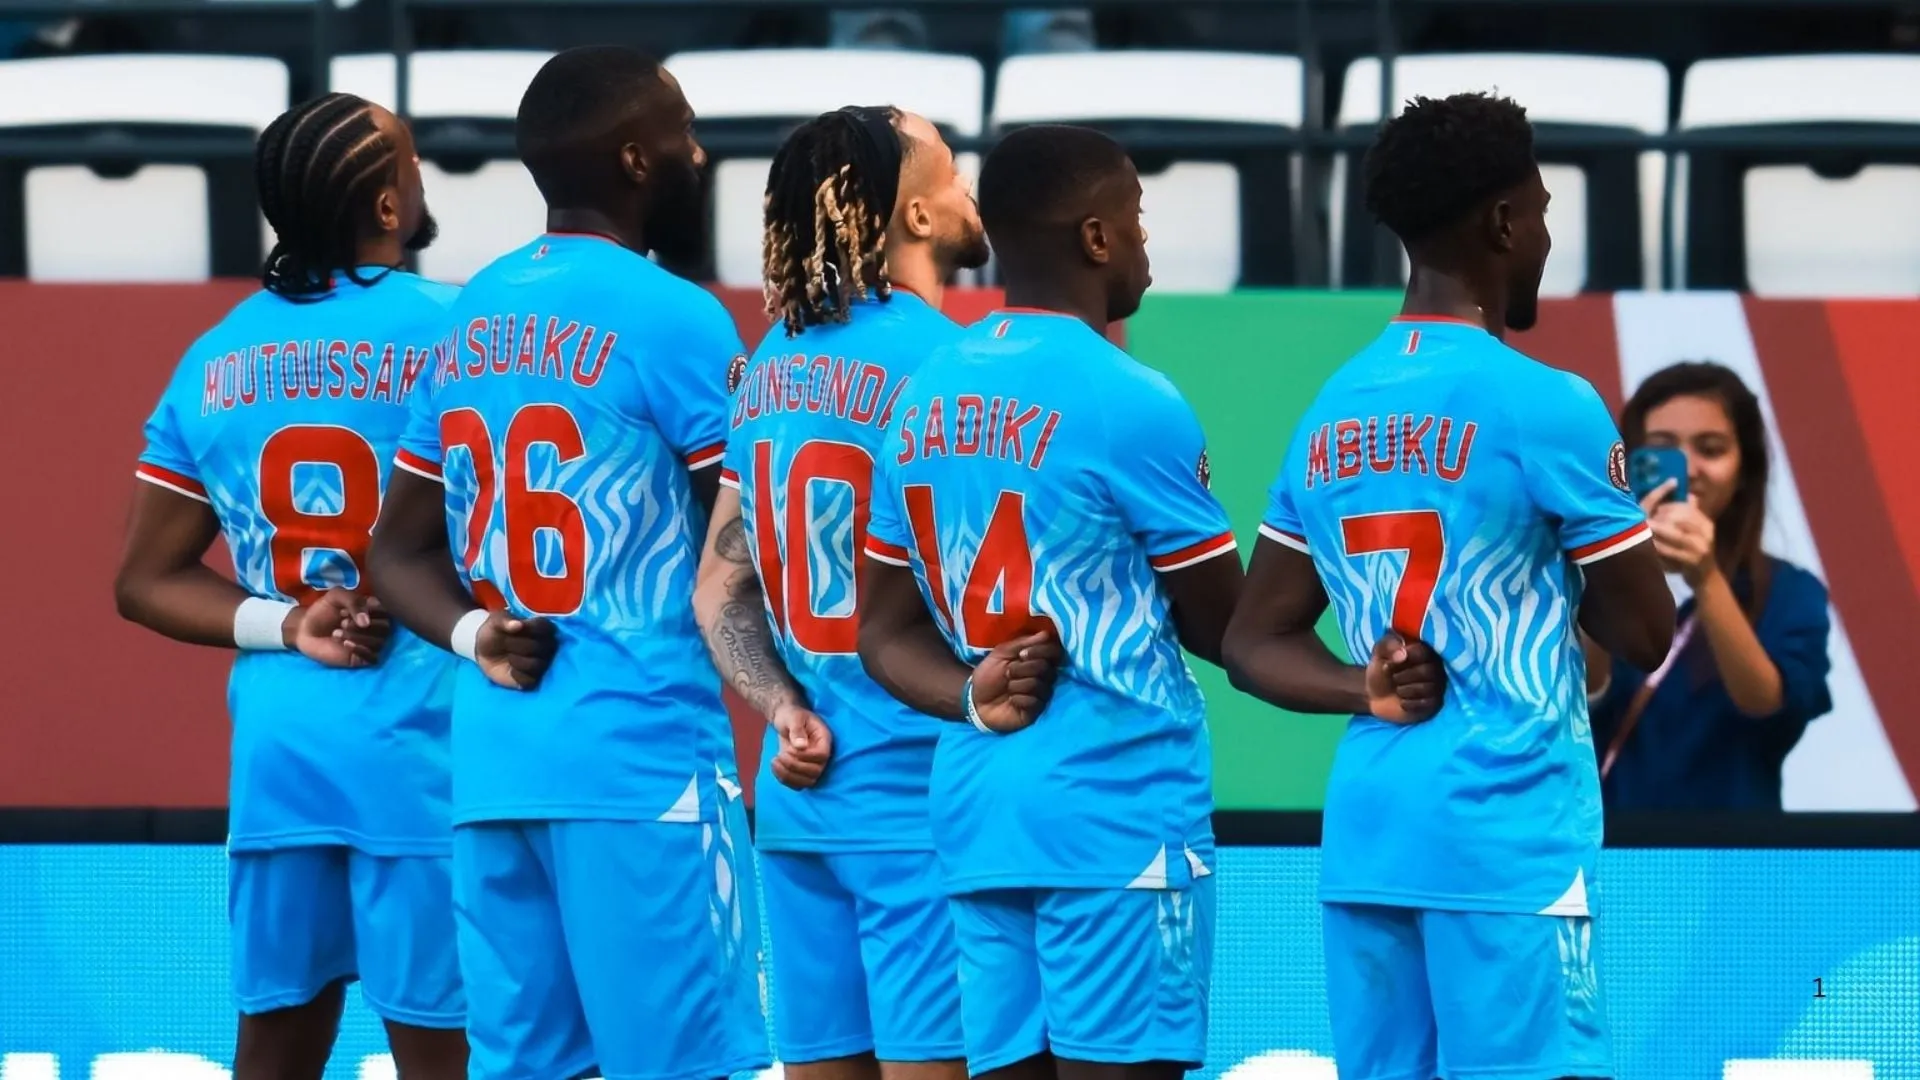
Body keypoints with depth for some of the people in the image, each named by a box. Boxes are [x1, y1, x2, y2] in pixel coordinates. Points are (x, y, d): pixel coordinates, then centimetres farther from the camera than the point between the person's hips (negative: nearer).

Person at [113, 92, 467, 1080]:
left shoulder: (214, 361, 9)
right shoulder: (453, 336, -7)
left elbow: (147, 581, 10)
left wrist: (282, 628, 1)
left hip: (276, 748, 5)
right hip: (421, 750, -5)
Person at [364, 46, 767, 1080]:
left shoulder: (469, 318, 14)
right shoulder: (671, 316, -9)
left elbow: (398, 550, 17)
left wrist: (474, 636, 3)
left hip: (492, 760, 7)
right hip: (642, 759, -7)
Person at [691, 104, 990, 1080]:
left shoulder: (772, 367, 11)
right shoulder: (936, 359, -12)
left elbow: (720, 586, 11)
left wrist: (785, 714, 1)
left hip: (798, 792, 7)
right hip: (916, 792, -7)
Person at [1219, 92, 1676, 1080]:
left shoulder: (1332, 413, 11)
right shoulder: (1543, 407, -9)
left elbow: (1253, 646, 14)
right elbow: (1647, 635, -2)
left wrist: (1371, 692, 2)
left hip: (1364, 834, 7)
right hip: (1510, 832, -7)